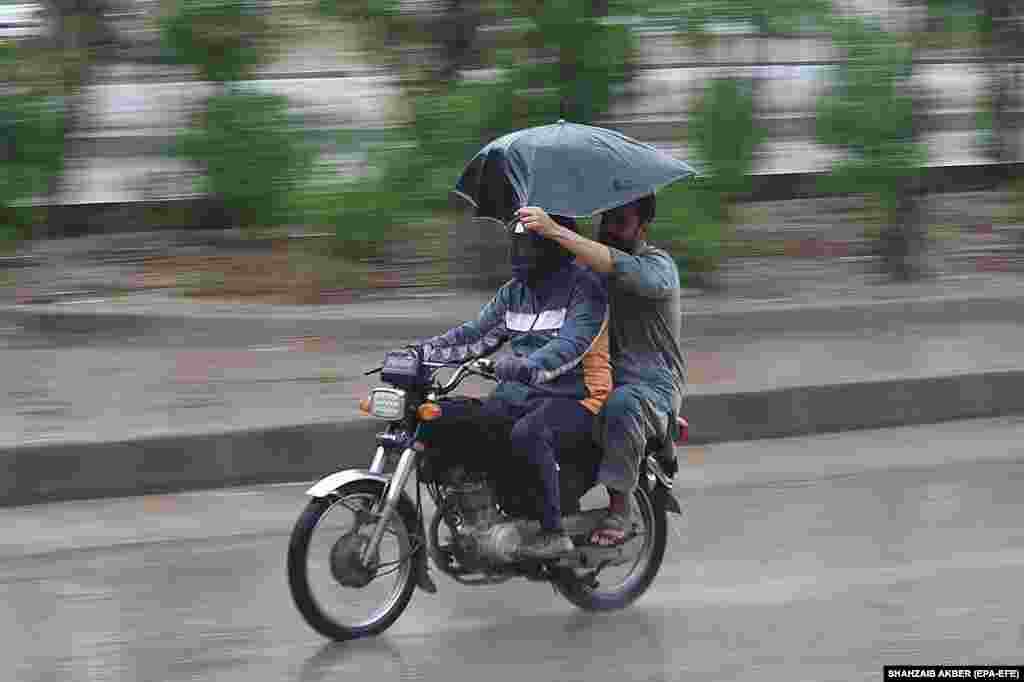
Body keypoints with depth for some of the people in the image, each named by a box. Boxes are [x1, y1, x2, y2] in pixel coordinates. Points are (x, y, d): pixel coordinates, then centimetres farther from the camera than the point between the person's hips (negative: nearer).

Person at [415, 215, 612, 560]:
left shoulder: (584, 287, -9)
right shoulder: (514, 291, 16)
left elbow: (572, 344, -24)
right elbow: (477, 335, 15)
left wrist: (528, 366, -41)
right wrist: (425, 350, -1)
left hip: (573, 397, -8)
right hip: (518, 393, 8)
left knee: (527, 434, -36)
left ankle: (554, 532, -27)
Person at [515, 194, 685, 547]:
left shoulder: (658, 266, -8)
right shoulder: (587, 260, 16)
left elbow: (620, 269, -30)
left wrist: (554, 231, -38)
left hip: (651, 384, -6)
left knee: (621, 405, -40)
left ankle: (619, 508, -28)